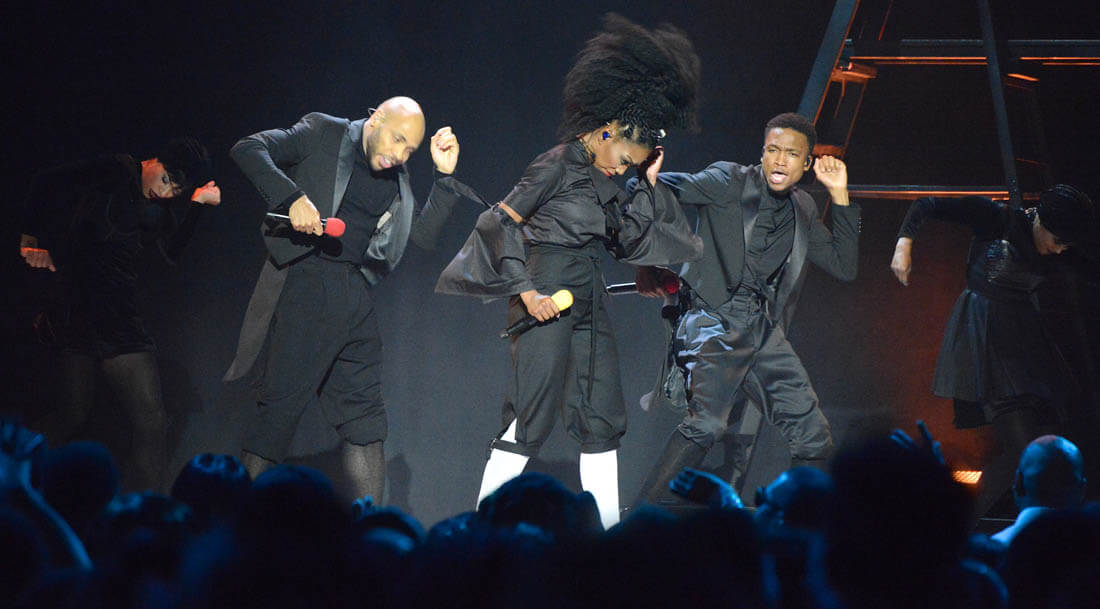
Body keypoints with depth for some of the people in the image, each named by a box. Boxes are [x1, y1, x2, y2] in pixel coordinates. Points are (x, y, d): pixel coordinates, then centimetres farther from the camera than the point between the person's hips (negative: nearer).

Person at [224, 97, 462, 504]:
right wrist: (292, 197, -21)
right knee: (280, 405, -7)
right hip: (304, 284, -6)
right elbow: (248, 150, -7)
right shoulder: (323, 134, 0)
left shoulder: (396, 179, 16)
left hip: (356, 296, 6)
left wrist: (444, 176, 5)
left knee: (365, 417, 7)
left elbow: (423, 235, 15)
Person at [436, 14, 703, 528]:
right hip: (547, 295, -9)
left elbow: (630, 244, 16)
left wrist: (649, 184, 10)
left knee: (603, 417, 8)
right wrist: (526, 291, -17)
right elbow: (500, 222, -13)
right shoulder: (561, 163, -9)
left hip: (588, 300, 9)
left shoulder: (606, 179, 14)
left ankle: (606, 533, 12)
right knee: (530, 418, -10)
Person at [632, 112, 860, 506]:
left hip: (765, 332, 7)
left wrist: (840, 196, 12)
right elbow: (657, 190, -4)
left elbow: (844, 267, 17)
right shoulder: (730, 182, 1)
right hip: (715, 321, -6)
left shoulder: (803, 210, 18)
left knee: (814, 438, 2)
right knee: (707, 422, -27)